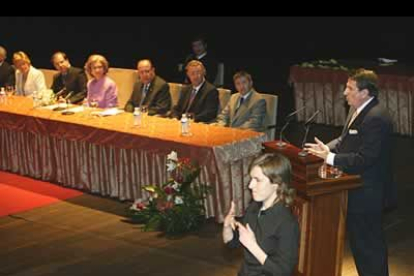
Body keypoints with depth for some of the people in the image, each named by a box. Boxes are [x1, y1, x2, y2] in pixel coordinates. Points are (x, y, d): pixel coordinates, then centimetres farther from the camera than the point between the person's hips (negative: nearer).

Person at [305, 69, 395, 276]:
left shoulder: (376, 118, -25)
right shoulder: (357, 110, 7)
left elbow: (364, 159, -28)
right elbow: (344, 140, 14)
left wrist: (330, 157, -24)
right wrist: (325, 148, -3)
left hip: (366, 194, -10)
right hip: (357, 190, 10)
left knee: (369, 245, 4)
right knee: (358, 241, 22)